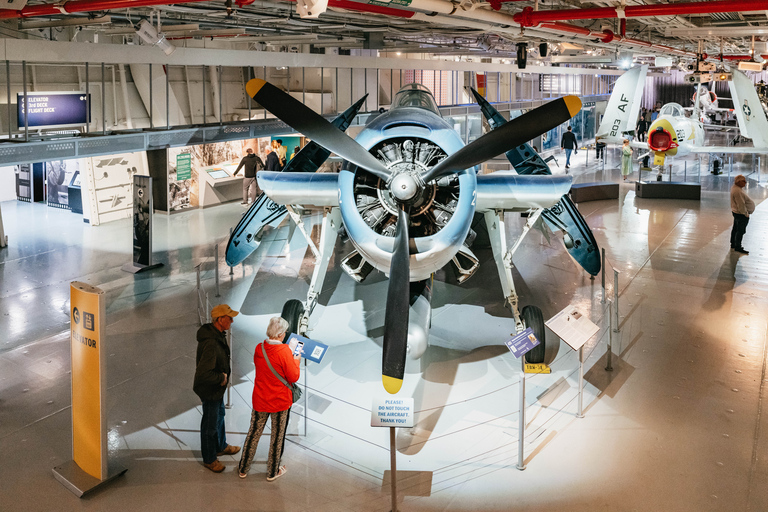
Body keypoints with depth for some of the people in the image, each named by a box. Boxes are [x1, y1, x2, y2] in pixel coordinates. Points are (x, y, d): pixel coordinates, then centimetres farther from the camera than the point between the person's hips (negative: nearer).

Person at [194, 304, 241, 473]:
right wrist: (221, 378, -25)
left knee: (219, 415, 28)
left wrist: (224, 374, 7)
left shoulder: (217, 333, -4)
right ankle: (209, 459, 31)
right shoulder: (211, 344, -37)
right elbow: (203, 373, -39)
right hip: (210, 390, -10)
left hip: (217, 388, 10)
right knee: (210, 424, 10)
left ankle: (221, 446, 51)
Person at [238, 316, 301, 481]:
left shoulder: (259, 348, -6)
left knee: (254, 433, 18)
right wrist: (296, 361, 1)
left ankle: (243, 469, 30)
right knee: (277, 436, 13)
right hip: (280, 401, -4)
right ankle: (273, 472, 28)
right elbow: (293, 377, -17)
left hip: (260, 400, 4)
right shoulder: (284, 351, -23)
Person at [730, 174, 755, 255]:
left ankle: (733, 244, 34)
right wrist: (746, 214, -18)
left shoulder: (735, 188, 6)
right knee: (740, 231, -1)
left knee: (735, 229, 21)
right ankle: (737, 247, 8)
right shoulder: (738, 191, -28)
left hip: (736, 212, 11)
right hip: (741, 214, -11)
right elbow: (741, 205, -27)